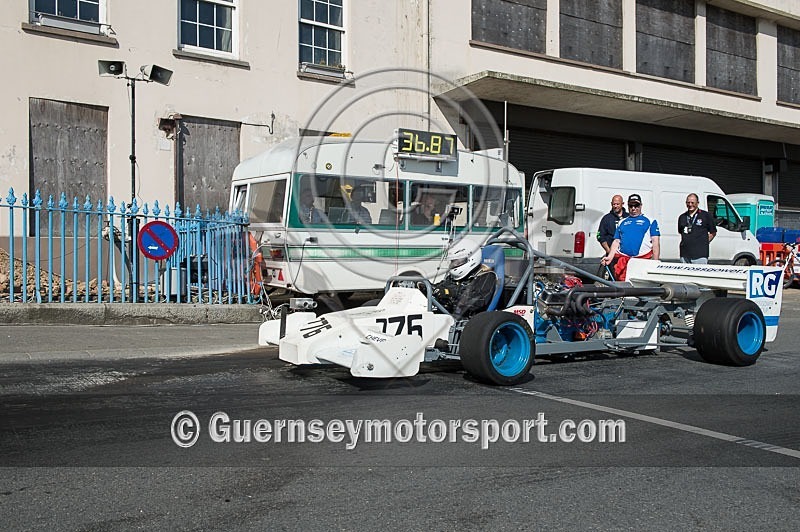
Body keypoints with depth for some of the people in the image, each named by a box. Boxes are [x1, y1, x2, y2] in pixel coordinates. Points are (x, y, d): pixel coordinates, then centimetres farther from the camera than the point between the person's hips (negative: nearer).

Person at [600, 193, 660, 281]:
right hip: (623, 260, 3)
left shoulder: (650, 221, 12)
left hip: (643, 260, -3)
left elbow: (655, 242, 5)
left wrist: (655, 262, -5)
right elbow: (616, 242, 17)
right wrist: (610, 257, 1)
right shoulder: (622, 222, 22)